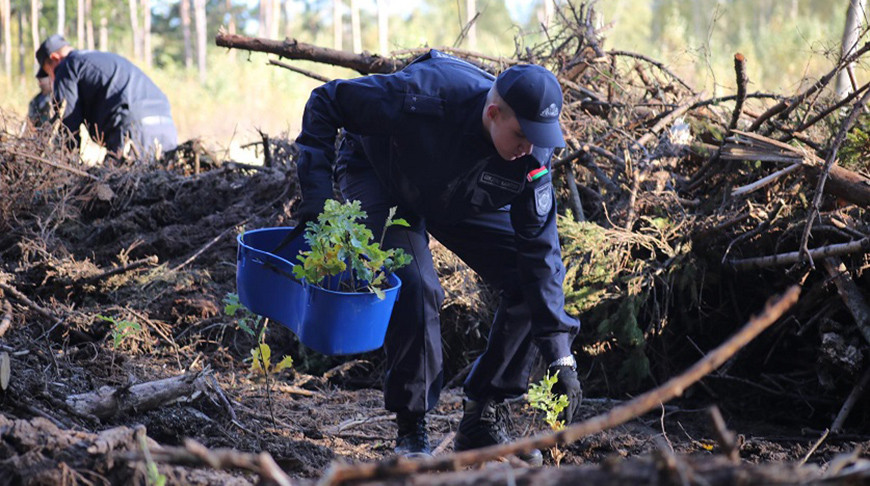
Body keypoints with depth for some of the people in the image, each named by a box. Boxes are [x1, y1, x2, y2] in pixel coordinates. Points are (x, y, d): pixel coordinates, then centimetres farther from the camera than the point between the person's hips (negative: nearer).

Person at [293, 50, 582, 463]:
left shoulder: (532, 154, -26)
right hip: (379, 179, -4)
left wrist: (560, 355, -26)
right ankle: (411, 430, -11)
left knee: (531, 282, -10)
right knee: (415, 286, -28)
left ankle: (482, 423, 2)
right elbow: (326, 101, -28)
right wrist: (316, 192, -35)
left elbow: (540, 249, -22)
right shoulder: (425, 98, -40)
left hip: (461, 203, 5)